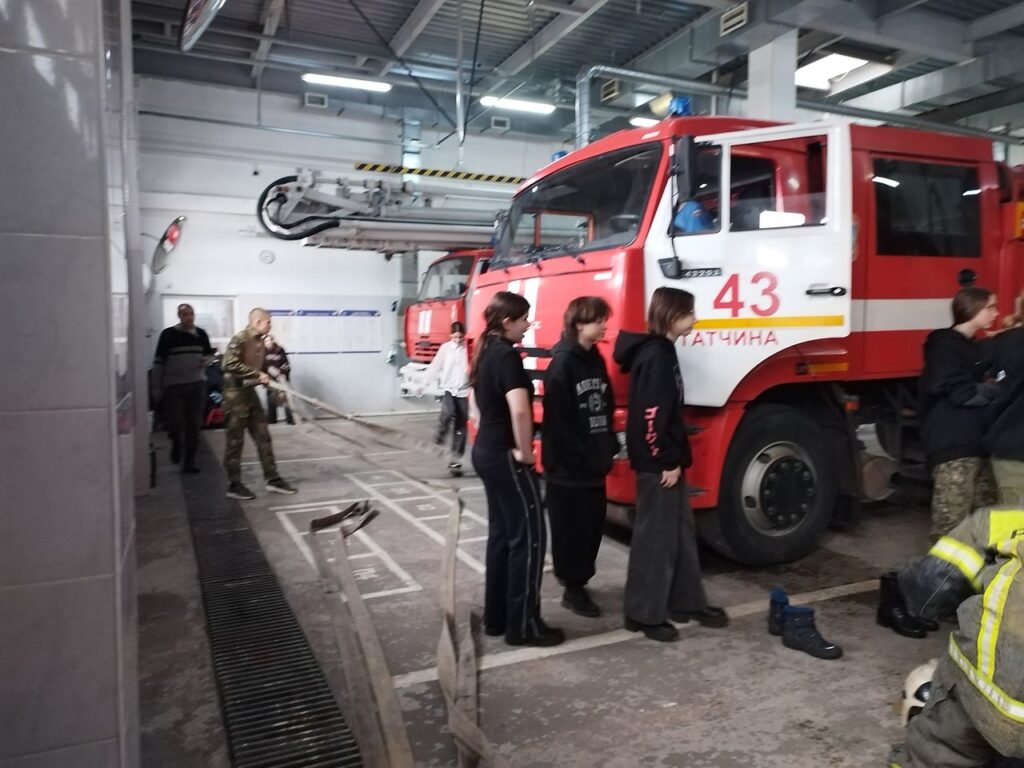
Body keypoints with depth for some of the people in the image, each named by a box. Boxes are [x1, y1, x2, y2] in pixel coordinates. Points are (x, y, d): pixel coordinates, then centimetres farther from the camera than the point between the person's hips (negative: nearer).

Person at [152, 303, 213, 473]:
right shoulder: (168, 334, -4)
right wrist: (156, 387, -6)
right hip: (173, 385, -3)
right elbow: (158, 361, -3)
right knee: (174, 422, -6)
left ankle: (190, 461, 15)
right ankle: (176, 444, 28)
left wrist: (206, 360, -6)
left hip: (197, 385, 3)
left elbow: (209, 353, 19)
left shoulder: (201, 334, 6)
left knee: (194, 424, 3)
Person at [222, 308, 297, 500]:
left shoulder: (261, 343, 9)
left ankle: (272, 479, 16)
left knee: (263, 437, 9)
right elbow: (230, 365, -27)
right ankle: (234, 485, 11)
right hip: (235, 393, -8)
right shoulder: (239, 339, -16)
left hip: (250, 392, 8)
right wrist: (257, 374, -24)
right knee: (235, 440, 1)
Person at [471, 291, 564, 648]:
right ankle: (523, 626, 7)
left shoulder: (486, 352, 11)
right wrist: (524, 451, -19)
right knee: (528, 537, -1)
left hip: (486, 450, 10)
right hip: (505, 456, -10)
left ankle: (496, 617, 24)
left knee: (502, 534, 15)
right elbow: (519, 409, -33)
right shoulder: (507, 355, -19)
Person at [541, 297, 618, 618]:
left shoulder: (596, 359, 11)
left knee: (593, 524, 14)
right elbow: (557, 418, -17)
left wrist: (609, 447, 9)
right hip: (568, 465, -8)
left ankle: (579, 579, 29)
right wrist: (577, 456, -16)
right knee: (571, 528, 3)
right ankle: (573, 588, 16)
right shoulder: (563, 363, -13)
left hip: (594, 463, 8)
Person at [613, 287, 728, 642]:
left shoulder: (662, 351, 13)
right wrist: (666, 462, -18)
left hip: (667, 461, 10)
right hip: (657, 465, -10)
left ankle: (687, 602, 30)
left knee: (682, 532, 17)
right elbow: (650, 416, -24)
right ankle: (643, 614, 12)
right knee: (655, 537, 0)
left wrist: (675, 459, 18)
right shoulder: (655, 356, -18)